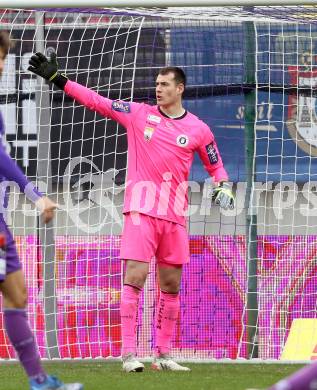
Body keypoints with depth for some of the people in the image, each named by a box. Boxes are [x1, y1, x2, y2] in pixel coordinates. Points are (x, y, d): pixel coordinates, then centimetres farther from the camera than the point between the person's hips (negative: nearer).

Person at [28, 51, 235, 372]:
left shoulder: (198, 130, 6)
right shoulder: (138, 114, 4)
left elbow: (215, 165, 18)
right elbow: (97, 102, 3)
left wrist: (223, 186, -2)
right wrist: (57, 78, -2)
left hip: (175, 214, 2)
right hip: (141, 209, -2)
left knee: (171, 284, 6)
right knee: (135, 277, -12)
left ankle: (163, 354, 15)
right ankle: (128, 354, -12)